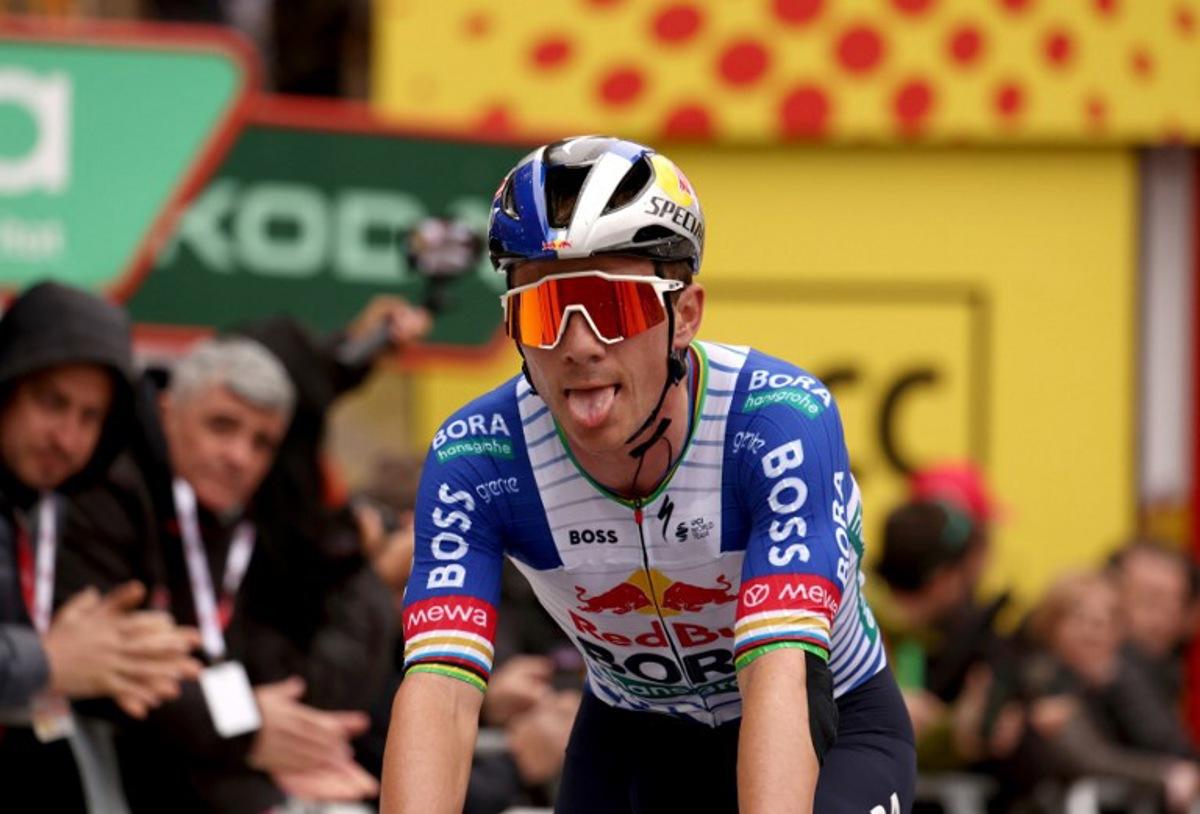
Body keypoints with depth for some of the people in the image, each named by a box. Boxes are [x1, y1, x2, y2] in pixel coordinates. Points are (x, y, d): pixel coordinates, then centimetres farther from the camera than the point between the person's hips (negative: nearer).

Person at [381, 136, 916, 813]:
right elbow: (440, 689, -35)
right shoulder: (474, 461, -23)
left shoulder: (783, 422, -31)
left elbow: (780, 675, -43)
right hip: (635, 740, 3)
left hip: (829, 736, -3)